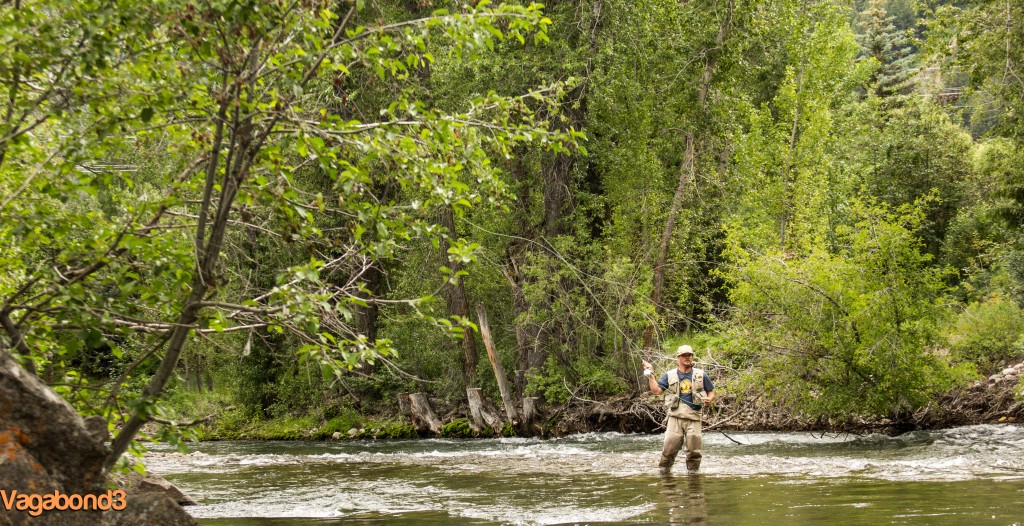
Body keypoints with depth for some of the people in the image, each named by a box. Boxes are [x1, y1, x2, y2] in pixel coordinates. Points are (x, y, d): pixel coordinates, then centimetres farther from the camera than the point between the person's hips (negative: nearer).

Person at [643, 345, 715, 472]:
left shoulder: (701, 375, 9)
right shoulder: (669, 375, 9)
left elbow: (711, 392, 16)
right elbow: (656, 390, 1)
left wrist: (709, 399, -6)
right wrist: (650, 375, -8)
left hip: (693, 418, 1)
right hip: (675, 417, -1)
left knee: (694, 451, 0)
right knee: (669, 448, -6)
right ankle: (663, 470, 9)